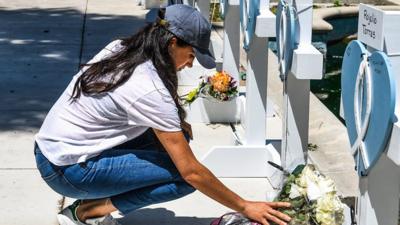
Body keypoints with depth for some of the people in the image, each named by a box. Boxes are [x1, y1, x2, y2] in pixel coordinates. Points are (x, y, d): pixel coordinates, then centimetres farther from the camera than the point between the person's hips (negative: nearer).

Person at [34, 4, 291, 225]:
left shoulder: (119, 49, 1)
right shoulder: (149, 90, -23)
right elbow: (191, 171, -20)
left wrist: (176, 124, 5)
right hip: (68, 170, -9)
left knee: (177, 135, 6)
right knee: (185, 177, -12)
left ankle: (92, 203, 6)